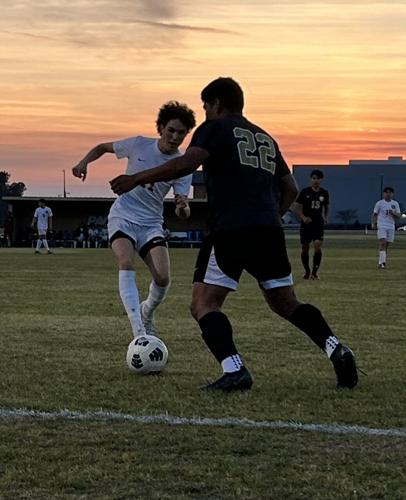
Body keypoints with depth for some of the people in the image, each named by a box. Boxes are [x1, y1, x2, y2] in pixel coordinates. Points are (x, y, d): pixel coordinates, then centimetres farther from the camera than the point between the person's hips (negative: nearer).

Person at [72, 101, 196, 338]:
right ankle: (139, 331, -34)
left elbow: (183, 213, -12)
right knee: (127, 264, -28)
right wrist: (84, 162, -9)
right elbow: (103, 147, 9)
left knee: (163, 278, -17)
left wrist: (183, 207, -36)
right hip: (122, 217, -1)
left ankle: (147, 313, 18)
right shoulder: (139, 145, -7)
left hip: (151, 223, 1)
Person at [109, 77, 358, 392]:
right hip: (270, 231, 6)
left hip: (230, 229, -6)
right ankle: (335, 348, -1)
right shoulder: (265, 138, 26)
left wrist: (137, 179, -9)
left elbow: (187, 163, -11)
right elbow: (290, 188, 23)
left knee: (204, 304, -2)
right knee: (285, 303, 18)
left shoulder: (216, 127, 6)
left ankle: (234, 370, -22)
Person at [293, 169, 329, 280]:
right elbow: (296, 207, -6)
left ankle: (315, 271, -7)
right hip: (306, 224, -1)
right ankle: (307, 271, 23)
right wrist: (303, 217, -20)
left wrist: (325, 217, 6)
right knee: (305, 248, 5)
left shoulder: (324, 193, 5)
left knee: (318, 246, -16)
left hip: (319, 224, 1)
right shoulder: (305, 192, -5)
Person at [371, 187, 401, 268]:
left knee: (386, 245, 6)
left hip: (391, 227, 4)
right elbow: (375, 214, 5)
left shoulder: (395, 204, 10)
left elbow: (398, 216, 9)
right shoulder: (379, 203, 2)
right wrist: (374, 223, -10)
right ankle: (382, 262, -21)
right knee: (382, 243, -17)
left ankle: (381, 262, 14)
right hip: (381, 226, -4)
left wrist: (393, 213, -12)